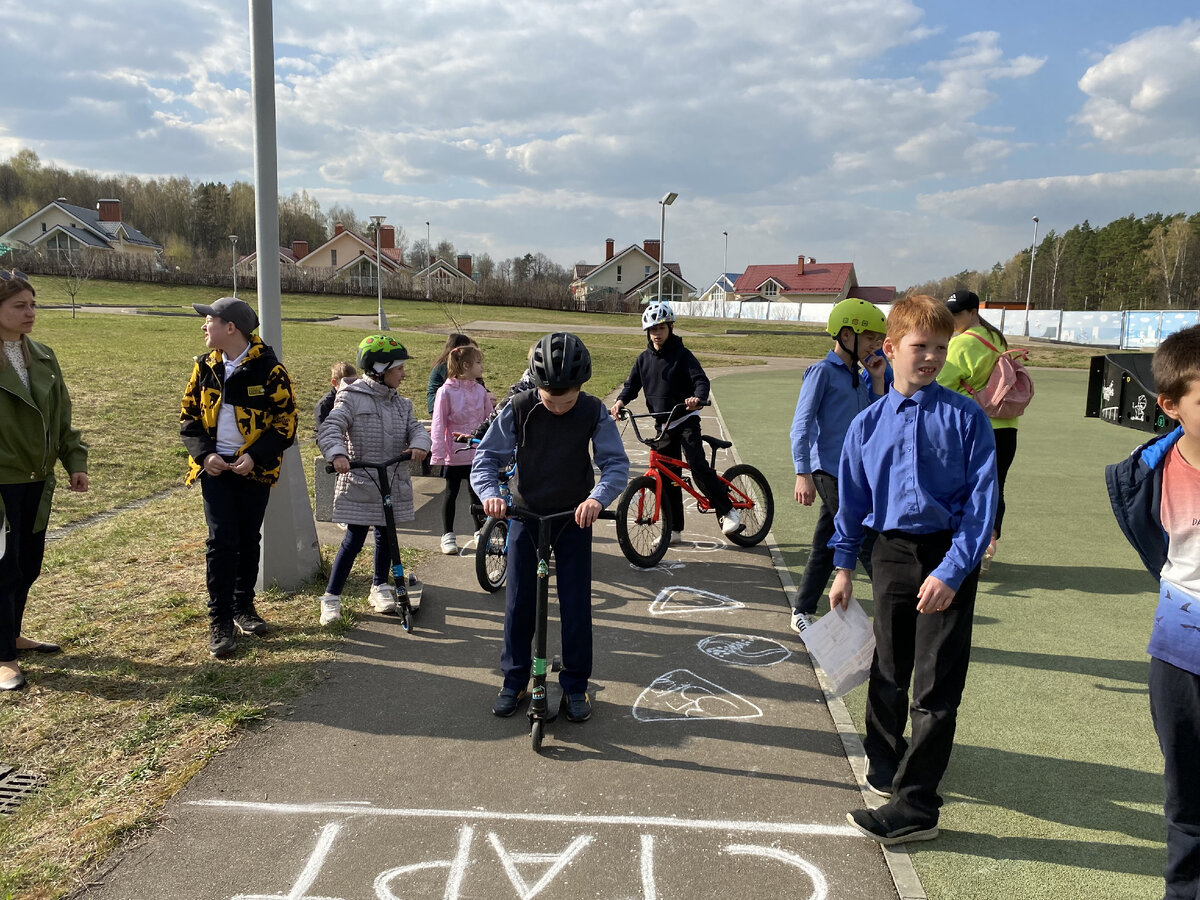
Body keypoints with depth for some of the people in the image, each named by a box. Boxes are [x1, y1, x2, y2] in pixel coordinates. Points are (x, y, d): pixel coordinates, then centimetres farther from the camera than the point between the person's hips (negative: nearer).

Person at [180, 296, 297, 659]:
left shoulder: (268, 367, -9)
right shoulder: (205, 367, 4)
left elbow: (286, 419, -7)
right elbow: (188, 414, 8)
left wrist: (256, 455, -18)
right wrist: (204, 453, -9)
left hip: (254, 467, -2)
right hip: (215, 466, 2)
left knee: (249, 539, 10)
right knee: (221, 540, -5)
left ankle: (243, 606, 27)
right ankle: (219, 621, 1)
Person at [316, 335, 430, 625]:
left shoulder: (401, 404, 11)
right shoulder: (352, 398, -8)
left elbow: (416, 428, 2)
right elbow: (330, 429, -18)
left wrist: (419, 444, -22)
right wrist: (337, 454, -37)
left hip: (394, 484, 6)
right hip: (360, 483, -6)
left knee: (386, 535, 15)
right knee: (355, 538, -5)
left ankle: (380, 587, 34)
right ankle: (331, 596, 7)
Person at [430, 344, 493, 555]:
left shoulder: (480, 391, 2)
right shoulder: (446, 391, -10)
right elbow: (438, 424, -9)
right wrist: (438, 454, -11)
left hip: (477, 452, 4)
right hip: (454, 453, -3)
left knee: (476, 492, 13)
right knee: (451, 492, 9)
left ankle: (479, 531, 27)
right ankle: (448, 535, 19)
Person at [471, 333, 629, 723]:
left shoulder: (593, 412, -13)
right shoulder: (518, 410, -14)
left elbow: (617, 463, -15)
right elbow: (486, 457, -10)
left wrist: (598, 497, -34)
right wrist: (490, 493, -31)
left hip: (574, 518, 0)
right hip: (525, 515, 1)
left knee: (576, 604, 2)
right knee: (518, 602, 6)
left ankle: (575, 685, 19)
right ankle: (514, 680, 24)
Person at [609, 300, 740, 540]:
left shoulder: (681, 354, -6)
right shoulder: (644, 358, 9)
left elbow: (701, 380, -15)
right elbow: (632, 384, 9)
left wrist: (697, 398, -37)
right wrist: (620, 401, -13)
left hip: (685, 419, -5)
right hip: (663, 423, 5)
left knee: (697, 465, -22)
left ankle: (727, 511, -9)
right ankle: (674, 529, 16)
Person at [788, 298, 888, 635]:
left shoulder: (859, 377, 17)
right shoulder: (822, 372, -7)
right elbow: (801, 425, -12)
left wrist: (877, 380, 8)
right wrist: (803, 474, -20)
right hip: (830, 472, -8)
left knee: (827, 546, 11)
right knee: (869, 544, -5)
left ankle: (802, 613, 20)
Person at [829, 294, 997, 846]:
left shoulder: (966, 417, -7)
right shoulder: (868, 423, 2)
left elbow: (982, 499, -11)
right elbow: (851, 498, 10)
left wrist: (952, 570, -18)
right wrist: (843, 566, 10)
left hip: (950, 557, -3)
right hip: (893, 552, 3)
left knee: (936, 687, -1)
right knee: (888, 669, 18)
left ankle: (913, 806, 8)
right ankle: (883, 758, 42)